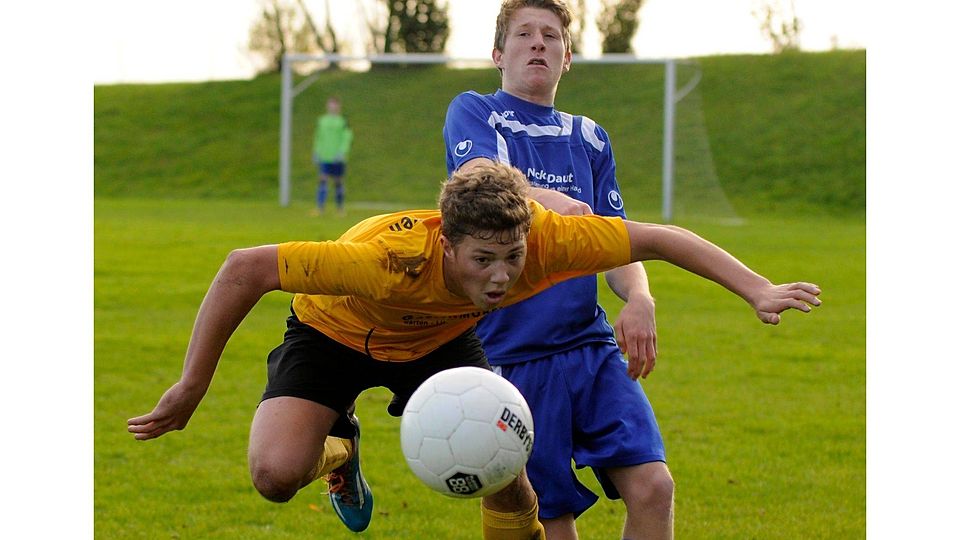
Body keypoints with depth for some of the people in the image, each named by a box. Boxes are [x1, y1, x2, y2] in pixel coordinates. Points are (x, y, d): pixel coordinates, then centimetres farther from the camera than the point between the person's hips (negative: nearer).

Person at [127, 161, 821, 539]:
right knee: (277, 475, -25)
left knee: (510, 484, -10)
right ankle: (338, 447, 12)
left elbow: (657, 239, -22)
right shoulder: (392, 260, -46)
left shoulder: (546, 239, -35)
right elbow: (244, 269, -39)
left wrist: (758, 290, -25)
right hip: (334, 332, -3)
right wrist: (190, 389, -34)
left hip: (439, 339, 3)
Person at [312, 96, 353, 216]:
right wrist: (316, 153, 13)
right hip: (324, 157, 2)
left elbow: (347, 138, -5)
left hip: (337, 158, -2)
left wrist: (342, 152, -18)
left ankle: (340, 208, 19)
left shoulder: (343, 122, -1)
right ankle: (320, 207, -16)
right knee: (323, 180, -11)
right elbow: (318, 138, 17)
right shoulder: (322, 121, 9)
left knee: (338, 182, 6)